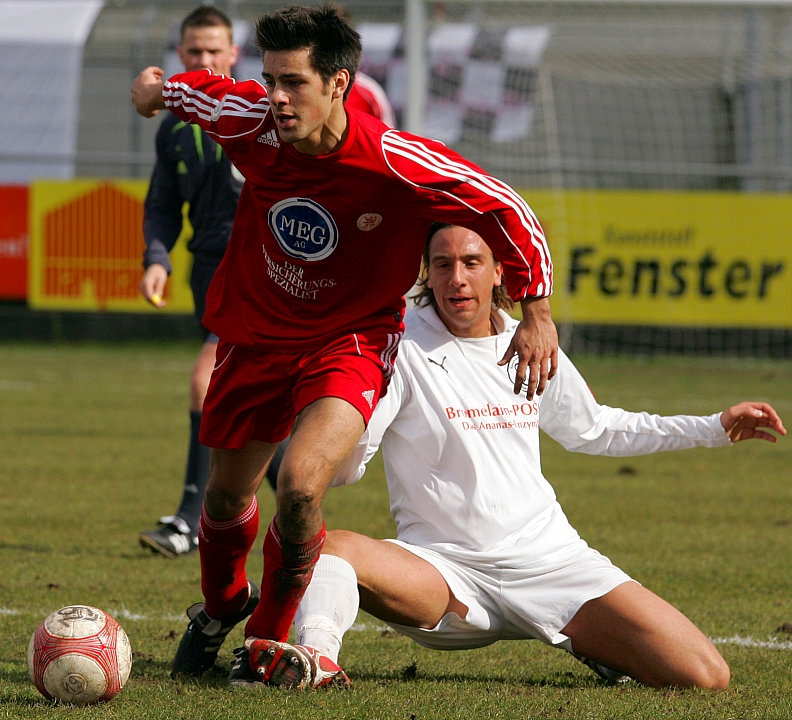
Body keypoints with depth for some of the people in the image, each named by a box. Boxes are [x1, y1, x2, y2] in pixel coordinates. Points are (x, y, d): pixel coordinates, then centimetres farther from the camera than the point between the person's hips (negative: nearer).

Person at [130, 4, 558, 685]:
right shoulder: (252, 124, -20)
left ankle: (270, 638, 1)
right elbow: (200, 91, 5)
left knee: (300, 486, -26)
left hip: (348, 343, -4)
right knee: (227, 495, 17)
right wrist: (162, 86, 25)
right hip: (255, 336, 4)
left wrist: (538, 311, -15)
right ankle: (222, 606, 52)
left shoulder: (396, 163, -29)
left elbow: (505, 208, -17)